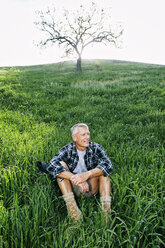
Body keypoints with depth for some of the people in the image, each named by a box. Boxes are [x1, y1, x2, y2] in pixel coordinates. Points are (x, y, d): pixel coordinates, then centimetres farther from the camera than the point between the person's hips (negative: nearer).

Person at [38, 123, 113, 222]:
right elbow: (51, 167, -30)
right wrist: (75, 178, -42)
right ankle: (72, 208, -31)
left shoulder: (96, 148, -11)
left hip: (91, 187, 0)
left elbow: (108, 165, -28)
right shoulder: (67, 150, -13)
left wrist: (87, 174, -44)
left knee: (103, 169, -24)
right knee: (61, 164, -22)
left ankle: (106, 212, -28)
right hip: (72, 188, 0)